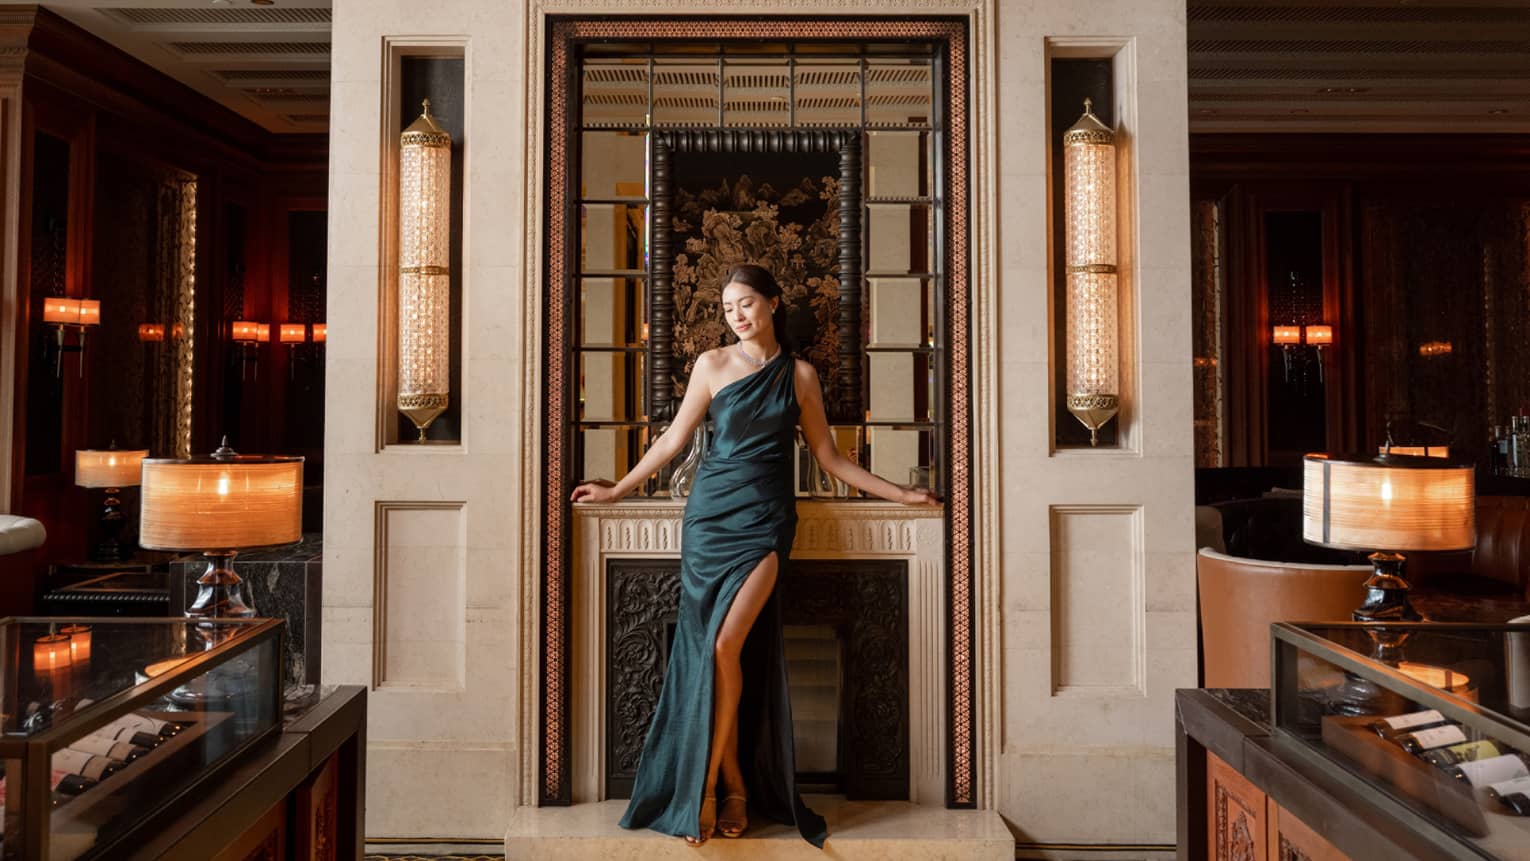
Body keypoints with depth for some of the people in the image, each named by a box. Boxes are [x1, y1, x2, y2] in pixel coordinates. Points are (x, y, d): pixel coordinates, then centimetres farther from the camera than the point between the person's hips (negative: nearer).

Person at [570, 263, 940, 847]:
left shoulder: (800, 375, 9)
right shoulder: (712, 364, 7)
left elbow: (828, 457, 13)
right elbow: (675, 437, 13)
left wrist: (900, 494, 13)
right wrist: (619, 490, 16)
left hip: (765, 520, -1)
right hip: (711, 513, 1)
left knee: (727, 647, -15)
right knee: (708, 652, -3)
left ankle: (706, 785, -1)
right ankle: (734, 784, 11)